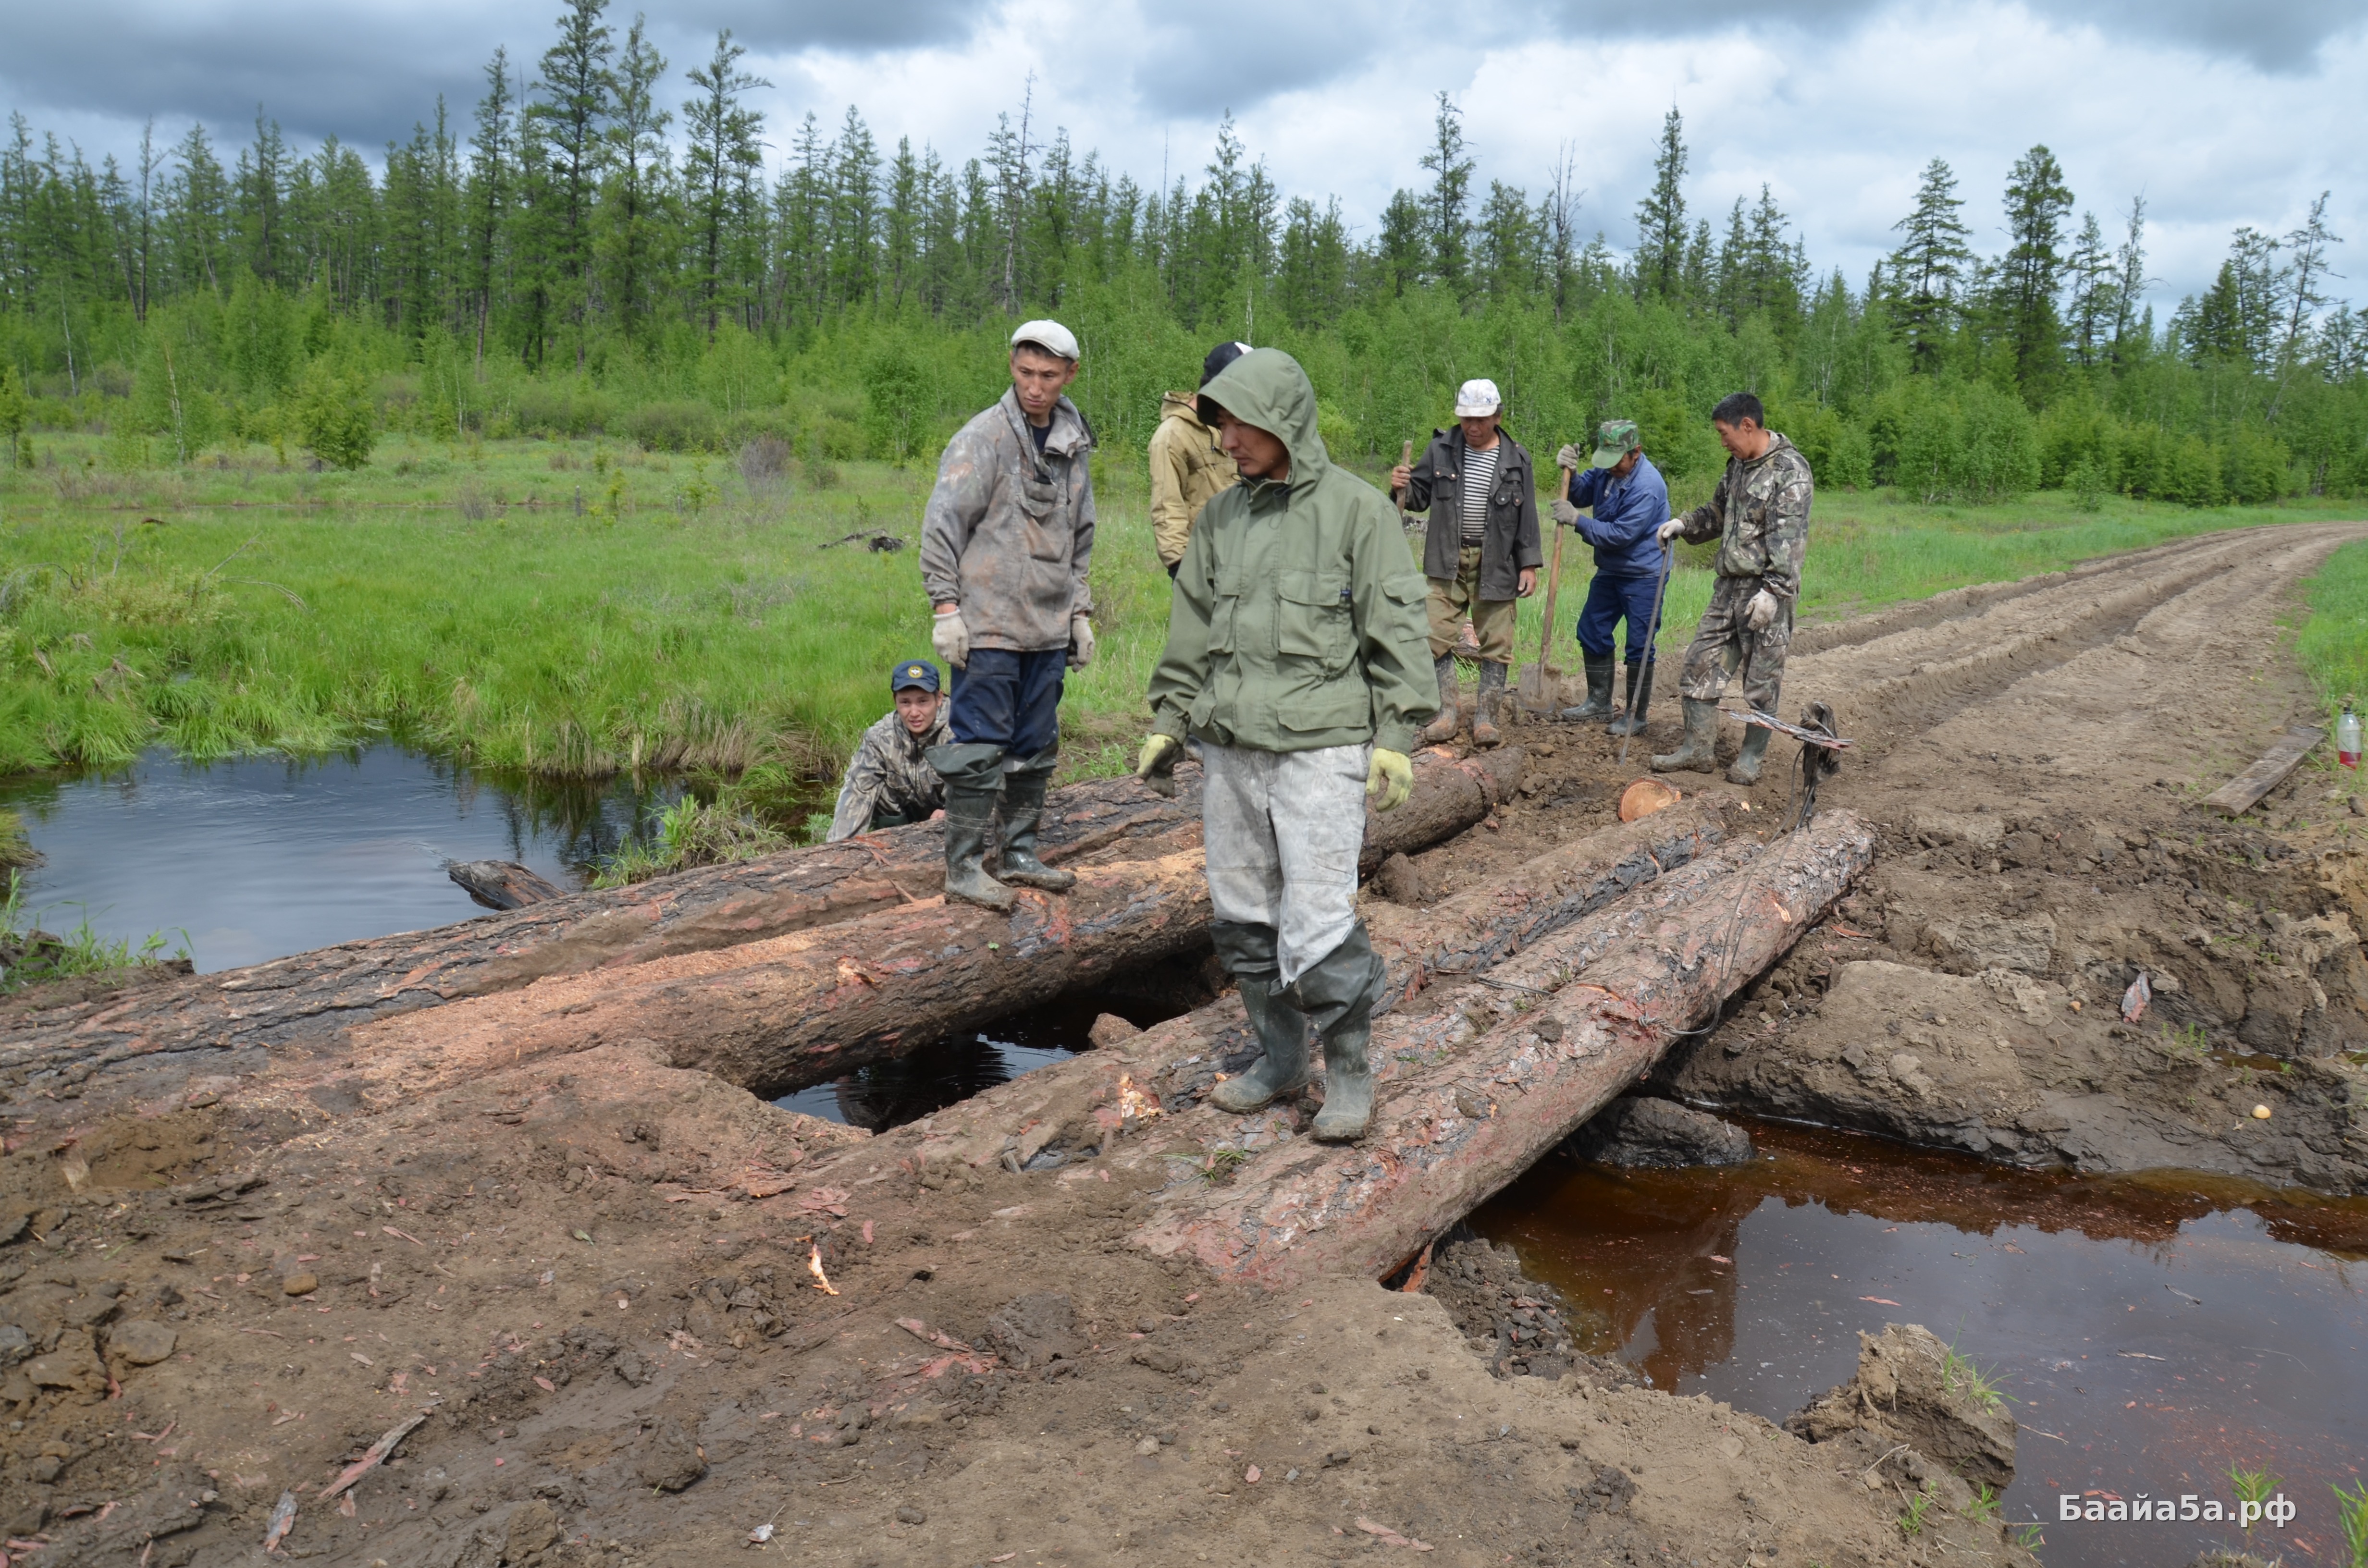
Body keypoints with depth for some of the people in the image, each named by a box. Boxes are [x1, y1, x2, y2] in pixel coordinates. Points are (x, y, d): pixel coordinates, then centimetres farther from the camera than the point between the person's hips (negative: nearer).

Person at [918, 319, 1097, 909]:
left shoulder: (1074, 446, 13)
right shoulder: (983, 438, -7)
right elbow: (941, 525, -10)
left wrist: (1081, 612, 18)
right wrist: (946, 607, -15)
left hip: (1048, 629, 6)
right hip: (988, 625, -6)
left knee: (1036, 749, 12)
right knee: (981, 748, -5)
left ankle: (1020, 855, 23)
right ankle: (964, 867, 3)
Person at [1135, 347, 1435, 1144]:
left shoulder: (1358, 509, -4)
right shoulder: (1221, 517, 11)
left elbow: (1395, 631, -5)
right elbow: (1191, 630, 16)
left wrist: (1395, 739, -9)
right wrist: (1167, 723, 12)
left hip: (1321, 747, -6)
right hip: (1230, 748, 6)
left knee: (1318, 922, -8)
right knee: (1242, 915, 11)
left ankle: (1350, 1071, 12)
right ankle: (1280, 1060, 27)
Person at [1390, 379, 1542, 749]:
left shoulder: (1516, 459, 1)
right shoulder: (1440, 449, 3)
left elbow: (1527, 517, 4)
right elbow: (1421, 497, 9)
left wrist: (1529, 564, 0)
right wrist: (1402, 488, -13)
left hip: (1496, 564, -1)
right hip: (1447, 562, 1)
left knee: (1496, 643, 3)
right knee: (1437, 637, -2)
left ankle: (1486, 718, 13)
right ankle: (1446, 715, 8)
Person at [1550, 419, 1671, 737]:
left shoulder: (1648, 486, -25)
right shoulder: (1606, 469, 0)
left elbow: (1622, 534, -26)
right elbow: (1580, 495, 10)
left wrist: (1576, 520, -21)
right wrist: (1571, 473, -11)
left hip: (1643, 576, -9)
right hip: (1610, 571, 9)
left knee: (1639, 647, -1)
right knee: (1592, 634, 14)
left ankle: (1635, 716, 9)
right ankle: (1599, 703, 27)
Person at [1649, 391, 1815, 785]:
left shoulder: (1789, 470, -13)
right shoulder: (1738, 464, 14)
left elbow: (1789, 538, -21)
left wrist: (1774, 590, -27)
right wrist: (1685, 524, 11)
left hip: (1766, 590, -8)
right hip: (1729, 585, 9)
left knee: (1762, 678, 1)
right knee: (1701, 664, 8)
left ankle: (1752, 757, 12)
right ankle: (1699, 749, 16)